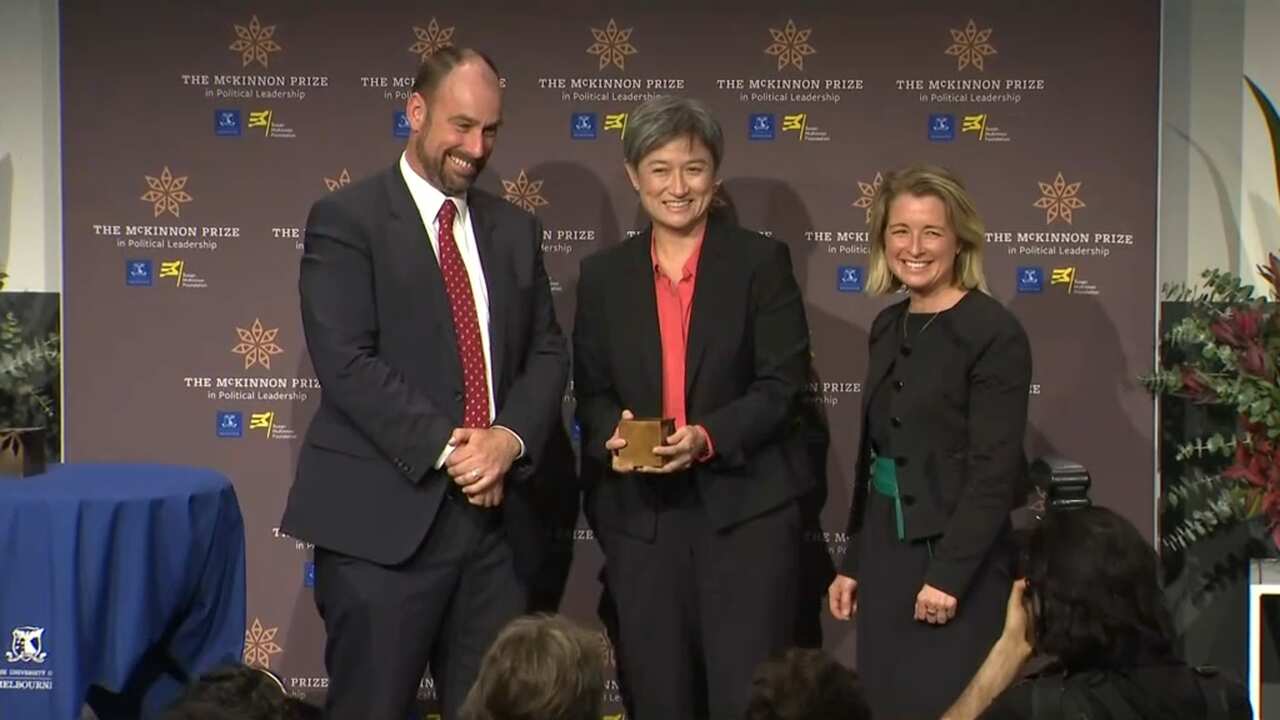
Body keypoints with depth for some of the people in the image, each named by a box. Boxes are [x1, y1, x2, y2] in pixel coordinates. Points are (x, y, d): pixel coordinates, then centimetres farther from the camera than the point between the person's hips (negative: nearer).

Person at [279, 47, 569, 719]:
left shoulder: (514, 229, 16)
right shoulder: (347, 219, -3)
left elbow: (548, 350, 13)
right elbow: (345, 361, -12)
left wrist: (511, 438, -6)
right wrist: (446, 447, -15)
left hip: (494, 512, 5)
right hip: (385, 516, -5)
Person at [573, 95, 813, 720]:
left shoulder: (761, 262, 1)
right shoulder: (603, 275, 10)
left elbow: (782, 383, -5)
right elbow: (590, 391, 10)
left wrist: (708, 438, -20)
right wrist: (613, 432, -13)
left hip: (744, 508, -3)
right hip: (640, 514, 3)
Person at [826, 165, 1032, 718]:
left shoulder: (993, 333, -11)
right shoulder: (887, 328, 10)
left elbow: (995, 469, -16)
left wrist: (949, 573, -20)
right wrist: (854, 562, 13)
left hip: (956, 561, -7)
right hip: (886, 554, 7)